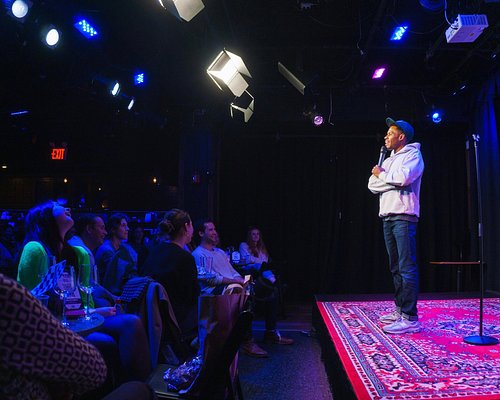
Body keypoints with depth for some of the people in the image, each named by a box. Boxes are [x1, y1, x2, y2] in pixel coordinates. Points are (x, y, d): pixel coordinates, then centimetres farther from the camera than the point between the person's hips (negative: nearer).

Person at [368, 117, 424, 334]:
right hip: (387, 217, 8)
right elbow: (372, 184, 10)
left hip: (403, 217, -8)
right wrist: (392, 180, -7)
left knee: (407, 268, -11)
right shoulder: (389, 160, 23)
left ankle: (410, 319, -11)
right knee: (396, 267, 11)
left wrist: (381, 174, -2)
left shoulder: (412, 155, 1)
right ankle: (400, 310, 19)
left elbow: (402, 178, -19)